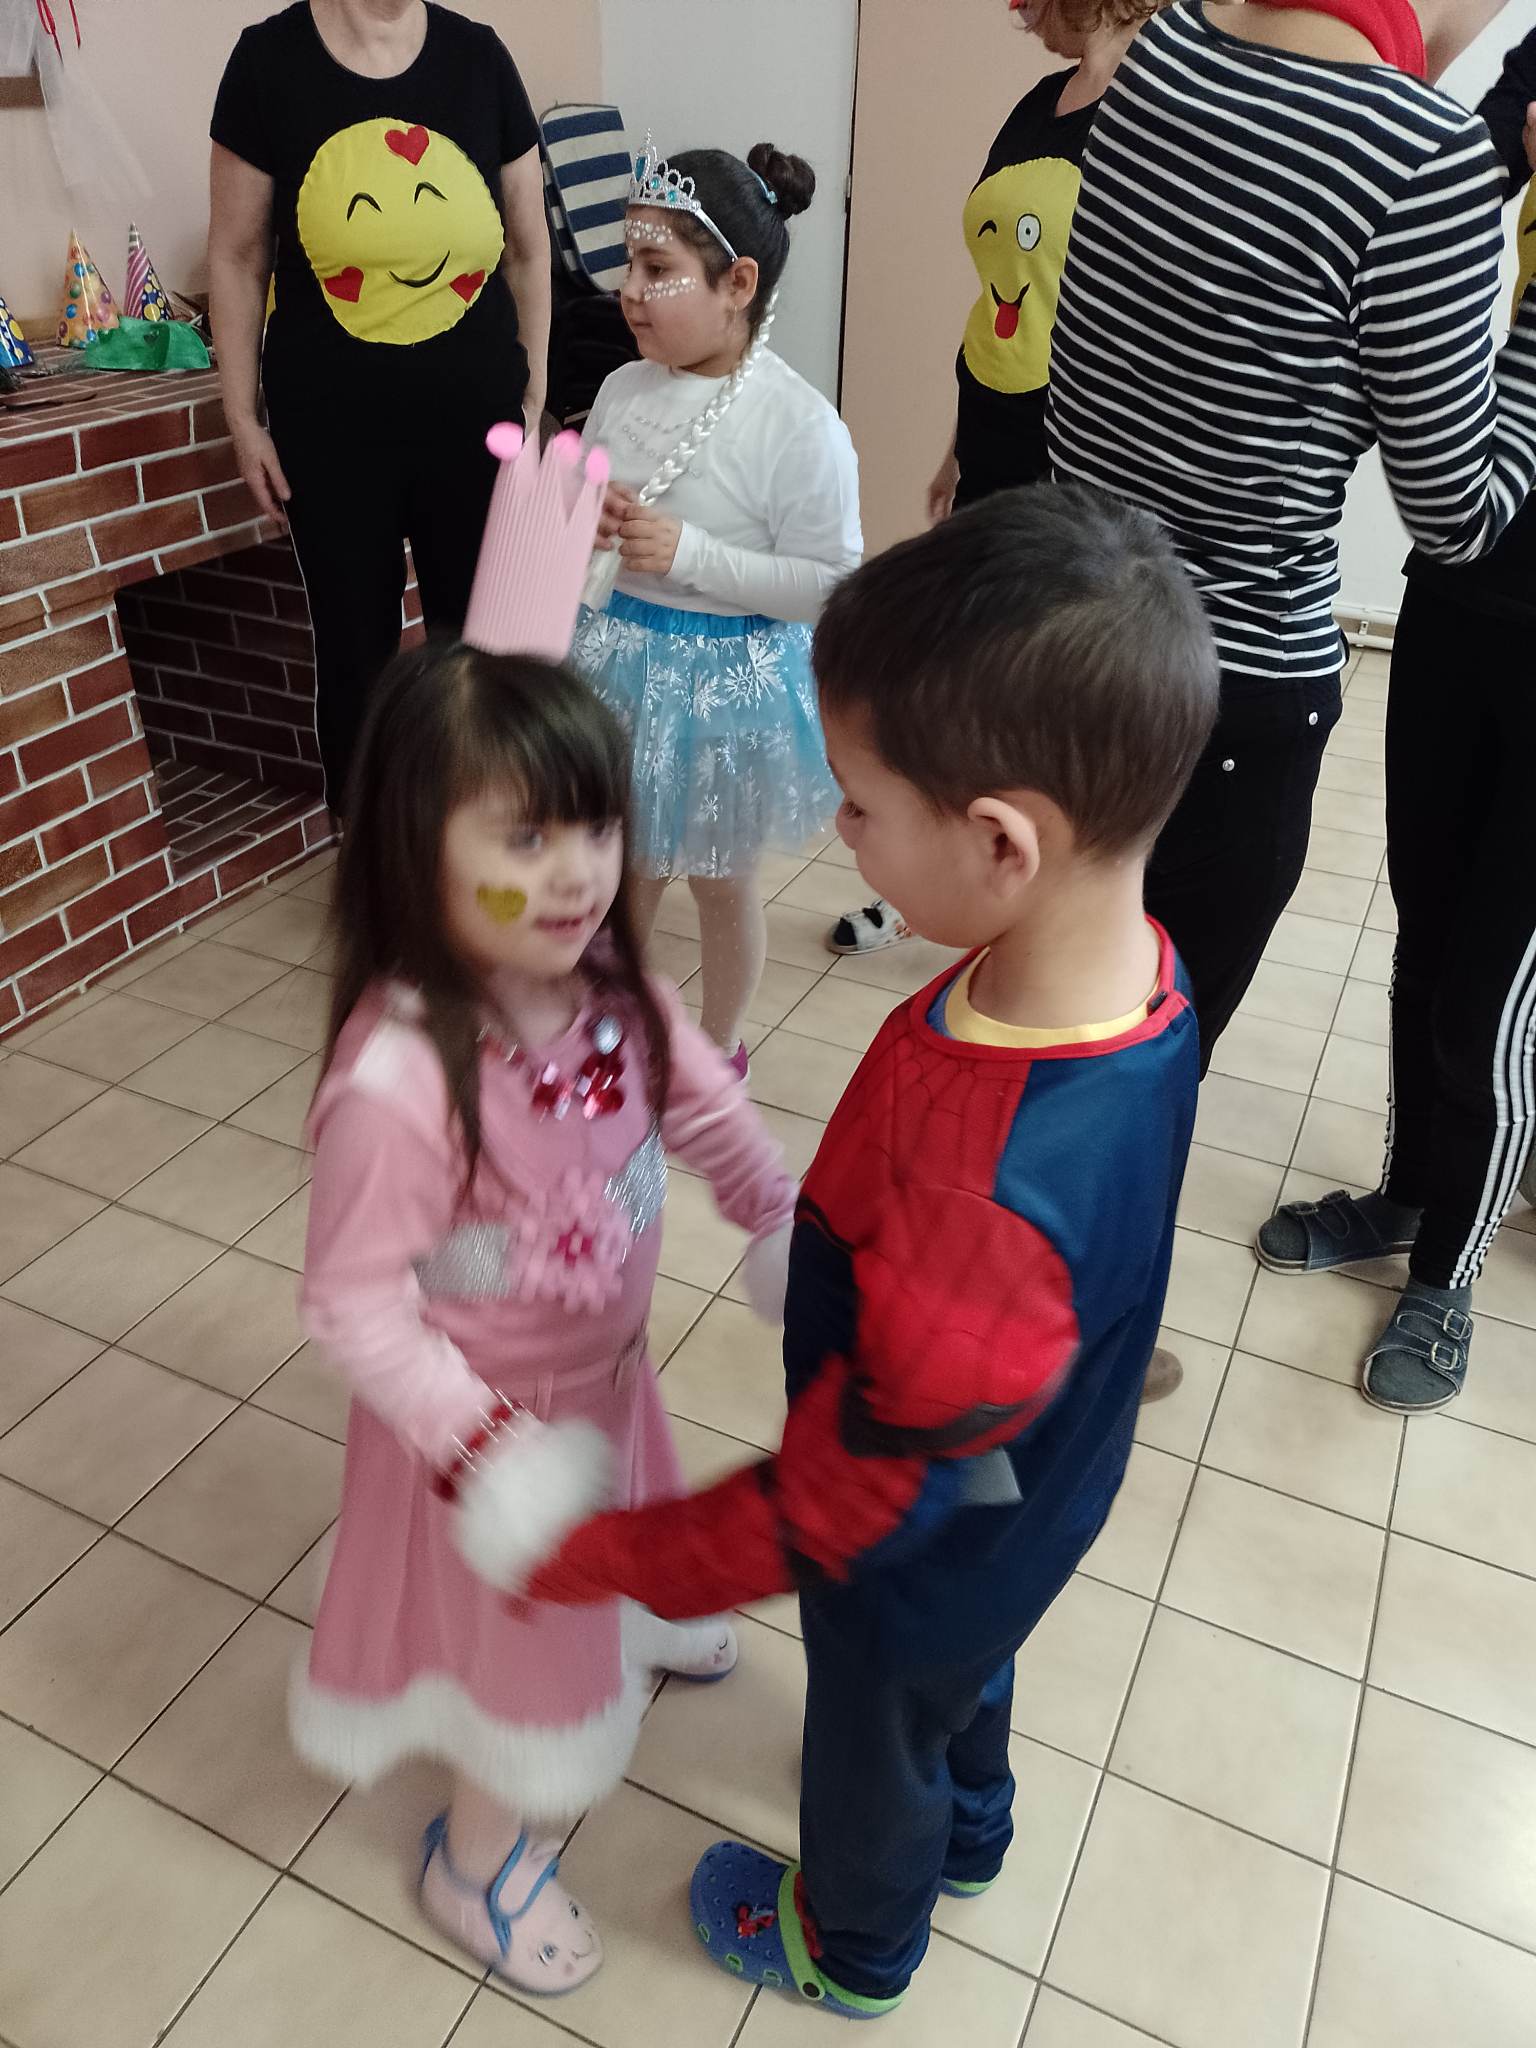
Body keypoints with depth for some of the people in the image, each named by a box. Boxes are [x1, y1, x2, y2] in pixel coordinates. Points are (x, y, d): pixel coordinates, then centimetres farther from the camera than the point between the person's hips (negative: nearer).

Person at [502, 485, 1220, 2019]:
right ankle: (967, 1838, 70)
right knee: (965, 1674, 36)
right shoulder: (1135, 964, -23)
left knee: (873, 1743, 27)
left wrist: (584, 1560, -20)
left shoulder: (979, 1215, -49)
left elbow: (836, 1512, -34)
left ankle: (853, 1946, 62)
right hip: (1022, 1501, 6)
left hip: (916, 1558, -6)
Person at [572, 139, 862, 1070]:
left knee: (720, 881, 14)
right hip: (623, 662, 6)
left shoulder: (800, 424, -20)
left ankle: (720, 1044, 38)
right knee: (626, 859, 22)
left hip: (729, 680, -5)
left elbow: (830, 581, -20)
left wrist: (690, 554, -27)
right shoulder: (624, 390, 0)